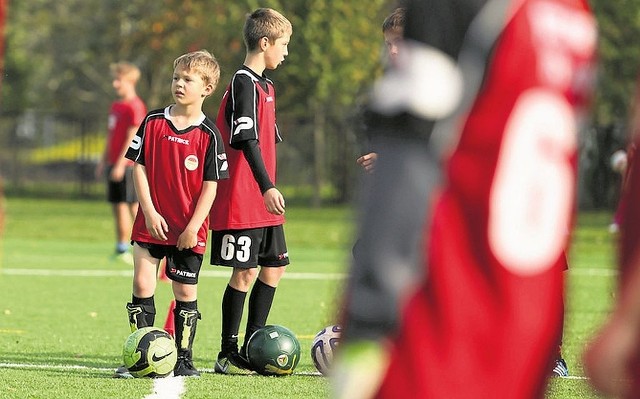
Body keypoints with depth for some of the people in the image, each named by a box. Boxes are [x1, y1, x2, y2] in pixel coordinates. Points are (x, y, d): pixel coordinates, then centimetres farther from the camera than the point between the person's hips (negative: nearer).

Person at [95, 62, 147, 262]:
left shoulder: (135, 106, -11)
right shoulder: (115, 106, 17)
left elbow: (132, 138, -16)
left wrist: (121, 164, -20)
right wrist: (104, 161, 22)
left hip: (128, 164, -9)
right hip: (114, 164, 9)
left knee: (128, 204, -8)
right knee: (116, 206, 9)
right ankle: (121, 247, 13)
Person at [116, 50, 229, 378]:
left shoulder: (208, 135, -5)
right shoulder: (153, 122, 2)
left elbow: (210, 186, -5)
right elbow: (139, 168, 2)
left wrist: (193, 227, -11)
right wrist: (149, 213, -7)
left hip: (189, 230, -2)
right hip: (151, 223, 2)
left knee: (185, 292, 3)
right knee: (142, 285, -3)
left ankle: (184, 360, 12)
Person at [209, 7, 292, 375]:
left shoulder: (265, 85, 17)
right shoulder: (244, 84, -13)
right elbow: (247, 141, -23)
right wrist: (267, 187, -31)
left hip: (264, 202, 10)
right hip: (241, 200, -10)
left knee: (275, 266, 12)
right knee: (246, 272, -8)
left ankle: (252, 349, 20)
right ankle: (228, 354, 0)